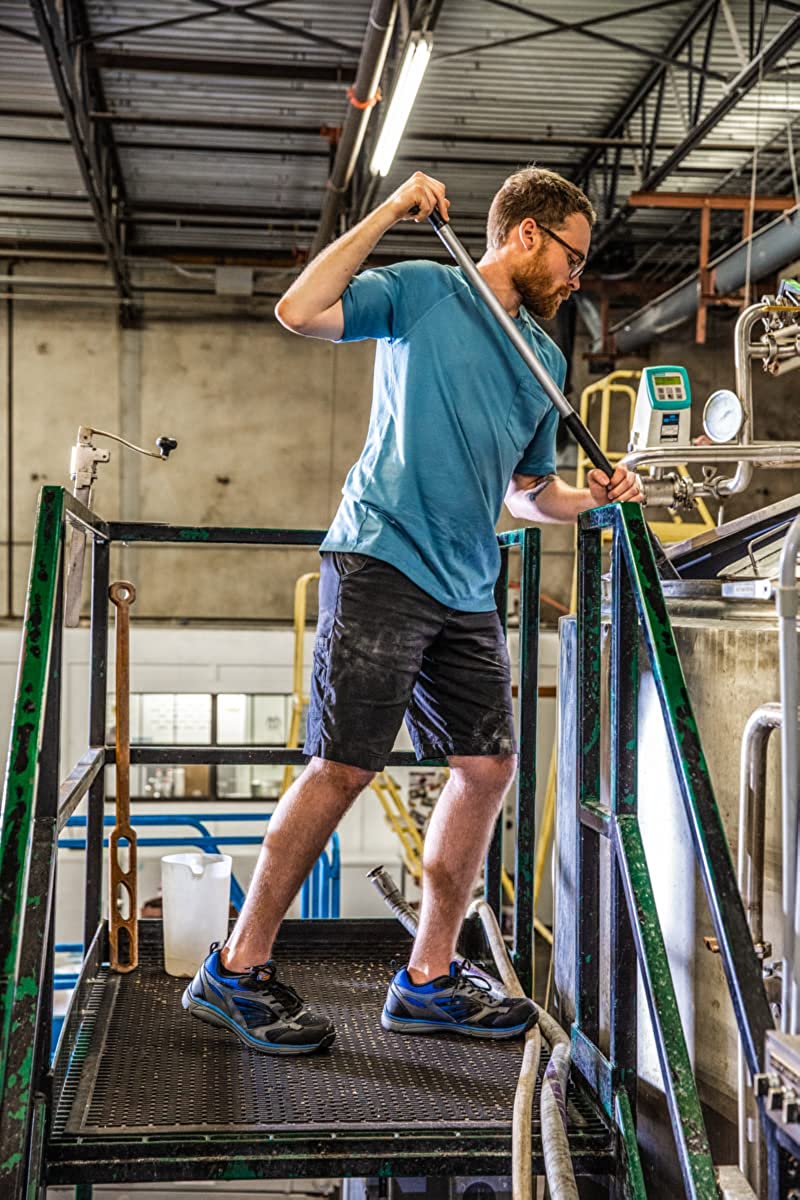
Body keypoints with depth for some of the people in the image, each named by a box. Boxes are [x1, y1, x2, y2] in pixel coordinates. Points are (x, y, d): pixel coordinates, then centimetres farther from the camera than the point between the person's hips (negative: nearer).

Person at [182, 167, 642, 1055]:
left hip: (468, 590, 8)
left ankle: (428, 979, 15)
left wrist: (594, 496, 6)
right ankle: (236, 971, 3)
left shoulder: (546, 362, 20)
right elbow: (298, 311, -13)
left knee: (489, 765, 3)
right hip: (381, 558, -7)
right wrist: (391, 212, -10)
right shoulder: (423, 291, 1)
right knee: (345, 767, -10)